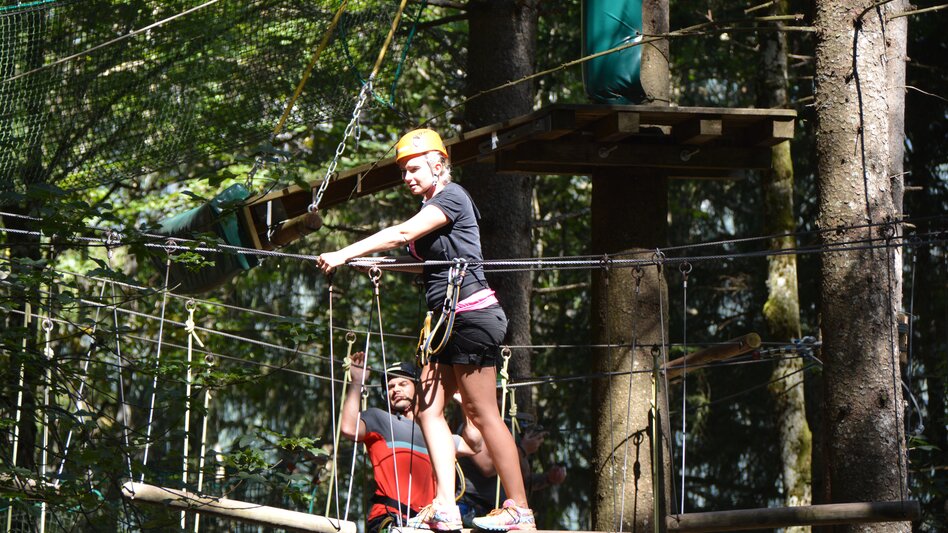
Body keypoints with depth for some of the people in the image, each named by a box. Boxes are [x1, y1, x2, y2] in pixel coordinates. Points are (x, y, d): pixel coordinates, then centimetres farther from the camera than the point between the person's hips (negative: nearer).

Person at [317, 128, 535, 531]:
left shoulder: (451, 197, -10)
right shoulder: (432, 209, 18)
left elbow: (402, 233, -21)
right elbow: (425, 264, 20)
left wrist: (345, 254, -23)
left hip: (471, 313, -10)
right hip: (448, 321, 10)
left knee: (481, 413, -7)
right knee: (429, 409, 0)